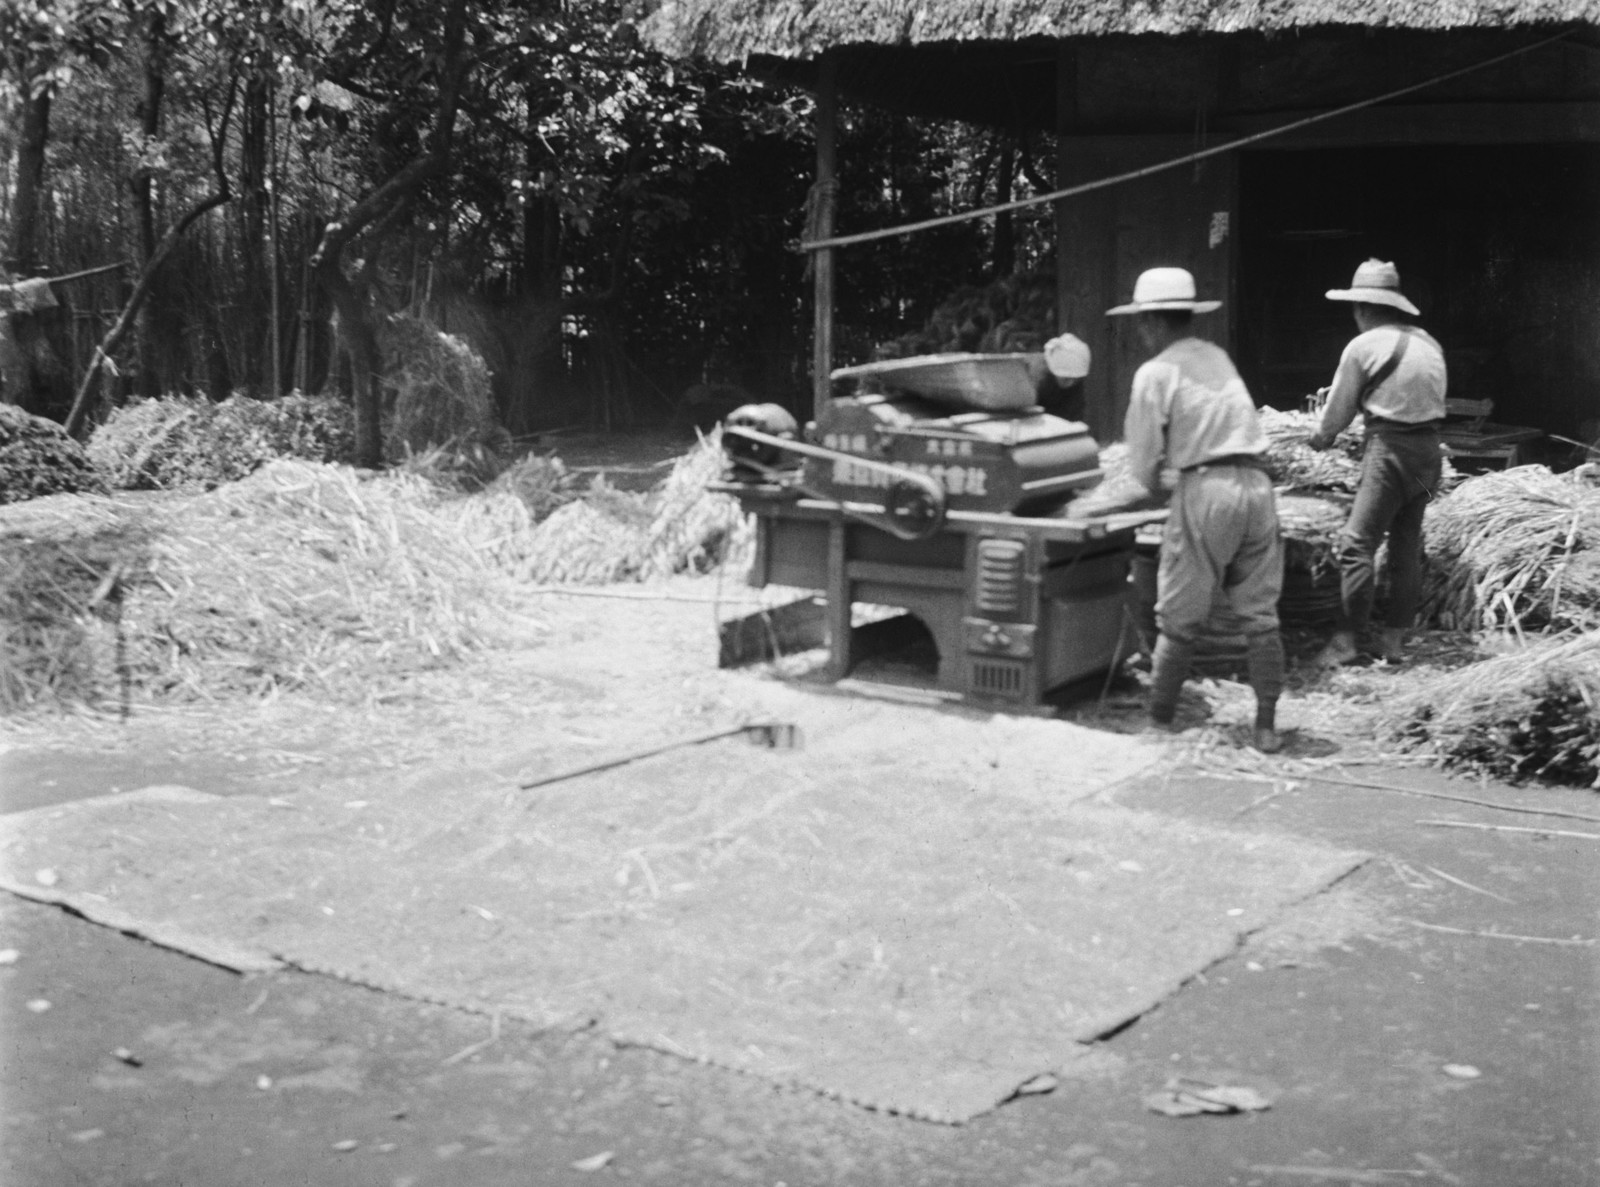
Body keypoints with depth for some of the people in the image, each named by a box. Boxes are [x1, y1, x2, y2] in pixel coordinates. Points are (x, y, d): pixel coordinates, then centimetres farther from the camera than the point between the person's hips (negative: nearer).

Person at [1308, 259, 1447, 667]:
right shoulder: (1428, 343, 12)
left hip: (1390, 449, -7)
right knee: (1407, 546, 12)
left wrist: (1320, 439, 21)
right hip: (1429, 449, 8)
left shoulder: (1363, 346, -7)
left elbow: (1338, 410, 2)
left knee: (1358, 543, -7)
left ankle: (1348, 639, -10)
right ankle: (1395, 638, 16)